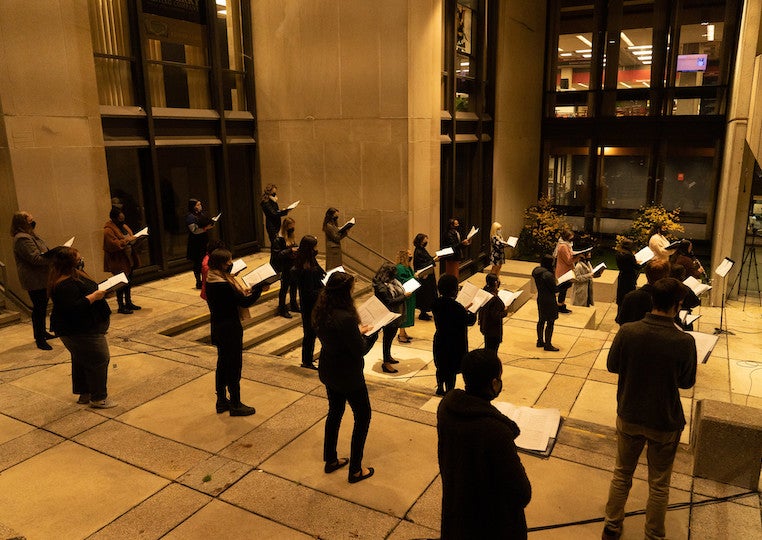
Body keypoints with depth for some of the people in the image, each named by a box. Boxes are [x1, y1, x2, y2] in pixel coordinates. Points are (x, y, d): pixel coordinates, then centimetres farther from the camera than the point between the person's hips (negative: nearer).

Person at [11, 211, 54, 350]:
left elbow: (43, 252, 23)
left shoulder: (30, 235, 16)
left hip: (41, 279, 10)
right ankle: (39, 339, 4)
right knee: (39, 308, -4)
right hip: (34, 281, -10)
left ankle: (42, 332, 33)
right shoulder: (22, 239, -20)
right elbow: (36, 259, -26)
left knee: (42, 307, 19)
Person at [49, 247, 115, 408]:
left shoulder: (75, 275, 7)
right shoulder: (65, 285, -27)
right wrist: (94, 296, -28)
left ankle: (84, 394, 34)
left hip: (82, 328, 11)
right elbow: (73, 308, -33)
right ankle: (98, 398, 8)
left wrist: (98, 290, 9)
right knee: (99, 360, -3)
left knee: (81, 361, 20)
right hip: (80, 332, -11)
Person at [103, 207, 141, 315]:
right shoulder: (108, 231, -16)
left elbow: (131, 236, 22)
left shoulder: (123, 226, 11)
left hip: (128, 259, 9)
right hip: (118, 262, -9)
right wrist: (127, 240, -24)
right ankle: (120, 307, 7)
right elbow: (115, 245, -24)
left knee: (128, 282, 16)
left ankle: (128, 303, 28)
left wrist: (135, 238, 1)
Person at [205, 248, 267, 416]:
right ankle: (235, 405, 16)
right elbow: (245, 302, -23)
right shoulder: (222, 284, -27)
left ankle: (222, 401, 33)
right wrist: (259, 289, -13)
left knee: (222, 364, 20)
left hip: (218, 327, 10)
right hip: (229, 329, -10)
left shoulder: (211, 280, 3)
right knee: (234, 366, 3)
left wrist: (242, 292, 5)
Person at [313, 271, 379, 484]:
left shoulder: (321, 313, -6)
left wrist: (357, 330, 7)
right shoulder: (345, 318, -31)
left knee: (335, 412, 25)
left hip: (328, 372, 8)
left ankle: (330, 460, 40)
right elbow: (361, 350, -23)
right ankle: (355, 470, 21)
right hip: (348, 376, -8)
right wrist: (373, 332, -7)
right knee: (363, 416, 11)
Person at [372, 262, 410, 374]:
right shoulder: (381, 287, -26)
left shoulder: (391, 281, 3)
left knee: (391, 335, 22)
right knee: (388, 338, 2)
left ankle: (388, 357, 41)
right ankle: (386, 364, 14)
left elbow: (397, 293, 19)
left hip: (395, 316, 9)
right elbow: (390, 302, -27)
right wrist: (404, 296, -23)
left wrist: (404, 293, -1)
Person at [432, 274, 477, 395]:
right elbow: (470, 320, -18)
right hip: (454, 344, -7)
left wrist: (464, 310, 8)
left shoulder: (436, 303, -7)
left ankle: (440, 388, 41)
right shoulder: (455, 306, -28)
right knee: (451, 370, 10)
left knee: (441, 367, 24)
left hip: (439, 341, 7)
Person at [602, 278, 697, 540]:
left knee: (622, 474, 22)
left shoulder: (627, 332, -19)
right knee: (659, 483, 19)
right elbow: (687, 382, -7)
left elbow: (612, 366, -4)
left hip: (629, 416, 2)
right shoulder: (684, 342, -23)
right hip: (665, 422, -2)